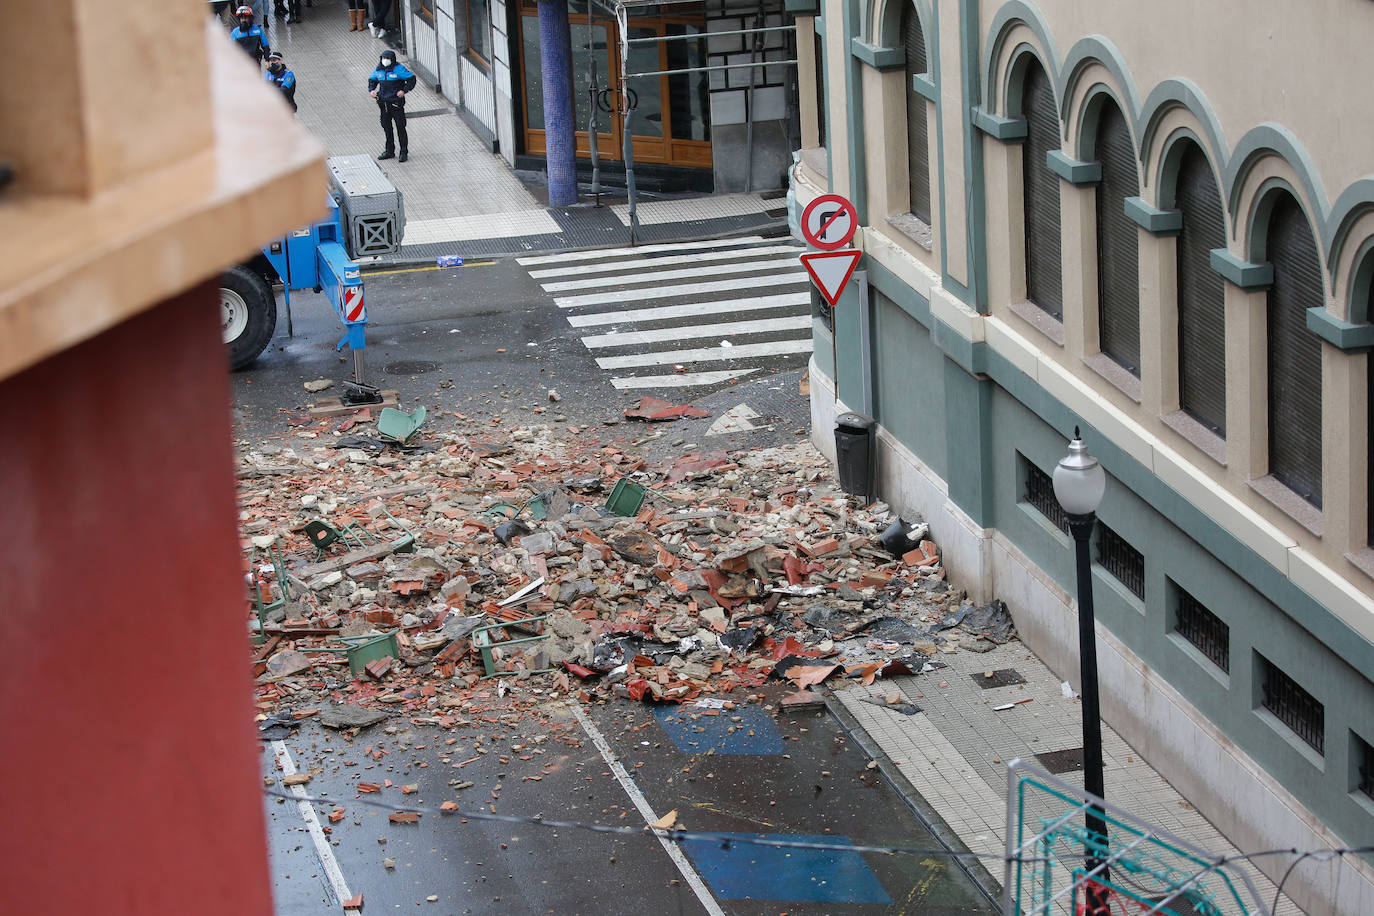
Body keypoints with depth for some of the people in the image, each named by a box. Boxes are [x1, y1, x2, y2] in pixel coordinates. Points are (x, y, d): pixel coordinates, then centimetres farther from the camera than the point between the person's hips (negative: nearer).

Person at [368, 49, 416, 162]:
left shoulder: (399, 69, -11)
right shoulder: (379, 70, 6)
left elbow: (411, 79, -7)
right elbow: (372, 80, 23)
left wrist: (404, 90, -18)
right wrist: (371, 90, 4)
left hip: (396, 102, -6)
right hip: (384, 103, 6)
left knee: (400, 127, -2)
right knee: (386, 126, 12)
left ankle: (404, 152, 5)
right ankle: (389, 151, 25)